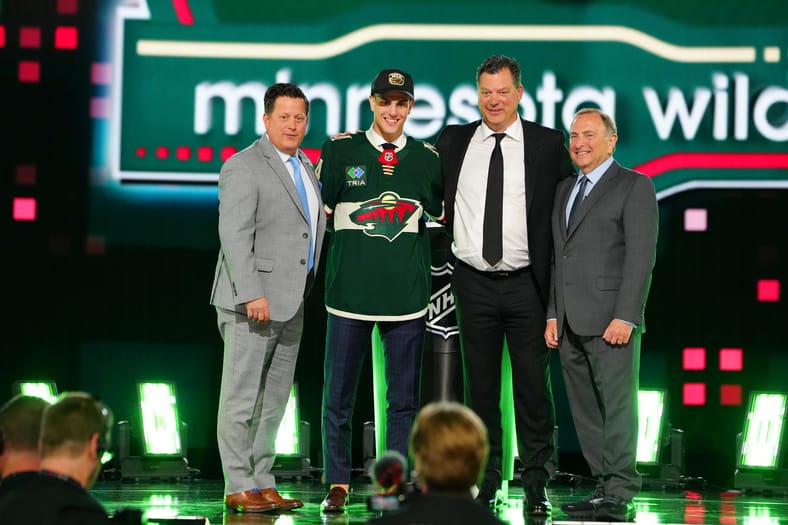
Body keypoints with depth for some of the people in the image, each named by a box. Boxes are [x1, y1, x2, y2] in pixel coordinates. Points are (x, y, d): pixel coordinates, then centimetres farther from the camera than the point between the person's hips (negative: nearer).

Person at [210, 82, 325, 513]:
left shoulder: (306, 168, 18)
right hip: (252, 303, -8)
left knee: (274, 400, 11)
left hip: (291, 302, 9)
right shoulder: (243, 167, -9)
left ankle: (263, 483, 17)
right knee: (241, 397, -3)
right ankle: (238, 488, 0)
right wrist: (252, 295, -22)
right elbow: (234, 236, -16)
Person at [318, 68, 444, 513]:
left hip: (407, 294, 1)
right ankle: (338, 484, 16)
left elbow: (443, 214, 19)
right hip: (349, 290, -1)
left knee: (404, 400, 5)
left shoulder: (428, 158, 8)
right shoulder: (341, 150, 3)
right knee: (338, 397, 3)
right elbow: (318, 209, 9)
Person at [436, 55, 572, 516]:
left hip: (526, 283, -2)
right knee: (481, 387, 7)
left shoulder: (549, 144, 1)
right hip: (474, 283, 2)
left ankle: (537, 485, 5)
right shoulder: (453, 141, 6)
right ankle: (487, 481, 15)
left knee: (533, 387, -1)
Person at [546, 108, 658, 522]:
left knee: (617, 408, -7)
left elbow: (641, 256, -9)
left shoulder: (634, 186, -1)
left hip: (611, 321, -7)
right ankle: (605, 487, 10)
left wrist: (625, 317, -16)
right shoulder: (565, 190, 20)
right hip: (571, 324, 7)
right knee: (585, 412, 6)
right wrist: (553, 315, 12)